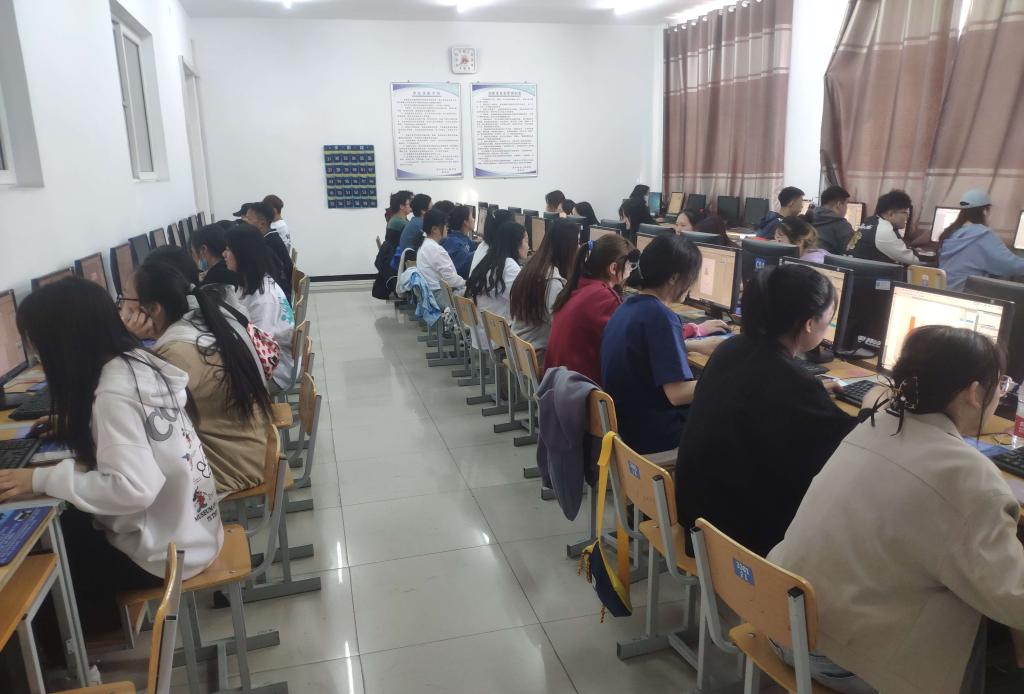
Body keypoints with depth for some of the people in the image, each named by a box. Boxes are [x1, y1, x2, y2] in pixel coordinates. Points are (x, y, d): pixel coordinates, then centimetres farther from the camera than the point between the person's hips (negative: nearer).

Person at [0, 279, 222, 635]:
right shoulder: (138, 361, -1)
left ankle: (94, 627, 34)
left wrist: (41, 479, -22)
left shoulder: (113, 392, -26)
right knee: (65, 522, 18)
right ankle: (100, 619, 35)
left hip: (167, 548, -7)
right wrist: (74, 424, 11)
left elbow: (132, 489, -30)